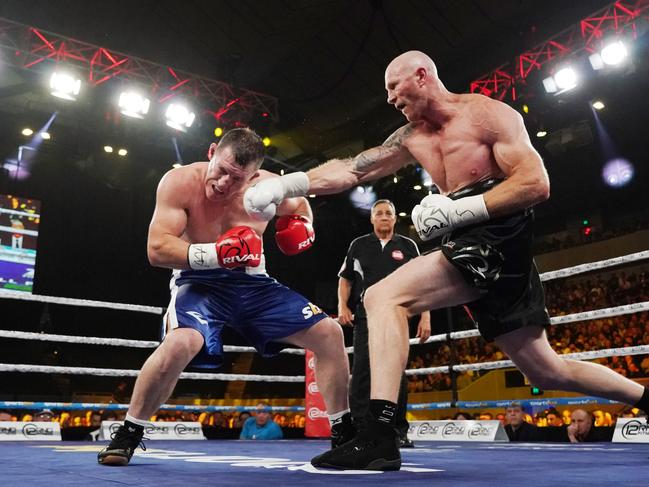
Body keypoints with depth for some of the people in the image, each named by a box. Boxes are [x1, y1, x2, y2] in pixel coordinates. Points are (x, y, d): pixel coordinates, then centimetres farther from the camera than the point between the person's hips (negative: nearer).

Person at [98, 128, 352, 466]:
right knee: (180, 344, -37)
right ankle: (128, 435, -10)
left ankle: (343, 434, 12)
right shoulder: (180, 182, -19)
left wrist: (302, 225, -9)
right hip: (200, 282, -3)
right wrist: (216, 254, -37)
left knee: (329, 333, -6)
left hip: (253, 283, 4)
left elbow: (299, 205, 14)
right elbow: (157, 250, -25)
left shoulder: (267, 187, -10)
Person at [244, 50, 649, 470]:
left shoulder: (489, 114, -3)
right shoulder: (413, 138, 17)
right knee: (547, 371, 15)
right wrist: (286, 185, -1)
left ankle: (379, 437, -27)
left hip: (500, 241, -8)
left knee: (383, 297, -21)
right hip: (474, 249, 8)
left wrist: (459, 210, -21)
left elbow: (537, 184, -13)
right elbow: (351, 170, 11)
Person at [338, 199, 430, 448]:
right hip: (366, 316, 0)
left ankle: (399, 431, 11)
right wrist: (342, 306, 2)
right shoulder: (358, 245, 12)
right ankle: (359, 428, 1)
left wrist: (425, 317, 1)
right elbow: (345, 278, 17)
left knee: (397, 373, 2)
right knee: (361, 371, -6)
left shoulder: (408, 246, 10)